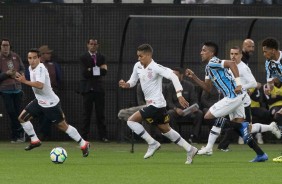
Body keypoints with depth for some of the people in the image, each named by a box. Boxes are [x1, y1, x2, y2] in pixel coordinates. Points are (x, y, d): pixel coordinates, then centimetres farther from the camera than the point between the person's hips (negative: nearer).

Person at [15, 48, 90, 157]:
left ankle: (83, 144, 8)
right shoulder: (31, 68, 4)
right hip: (39, 102, 9)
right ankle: (34, 141, 16)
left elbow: (40, 85, -39)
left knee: (63, 126, -3)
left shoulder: (40, 68, -24)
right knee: (22, 118, 3)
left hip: (51, 103, -9)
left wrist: (24, 81, -38)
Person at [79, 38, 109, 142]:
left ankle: (103, 136, 3)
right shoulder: (83, 58, 3)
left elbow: (104, 72, 0)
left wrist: (92, 70, -11)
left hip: (99, 88, 2)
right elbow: (84, 73, -9)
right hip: (87, 87, -2)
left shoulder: (101, 57, 10)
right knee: (87, 113, -2)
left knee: (100, 113, 2)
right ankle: (84, 136, 0)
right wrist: (98, 69, -10)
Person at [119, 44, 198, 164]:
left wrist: (179, 95, -31)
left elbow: (173, 76, -24)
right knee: (166, 130, 17)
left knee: (131, 121, -11)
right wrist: (125, 84, -7)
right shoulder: (138, 66, 6)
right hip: (151, 104, 9)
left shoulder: (155, 68, -18)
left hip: (156, 104, -9)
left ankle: (152, 144, -5)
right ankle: (189, 149, 23)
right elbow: (133, 81, 17)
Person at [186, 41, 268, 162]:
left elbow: (231, 64, -25)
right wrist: (194, 77, 17)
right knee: (239, 127, 10)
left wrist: (238, 83, -28)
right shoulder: (209, 67, 20)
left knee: (209, 116, -6)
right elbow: (207, 88, 26)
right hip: (236, 97, 10)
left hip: (233, 96, -10)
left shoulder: (213, 63, -10)